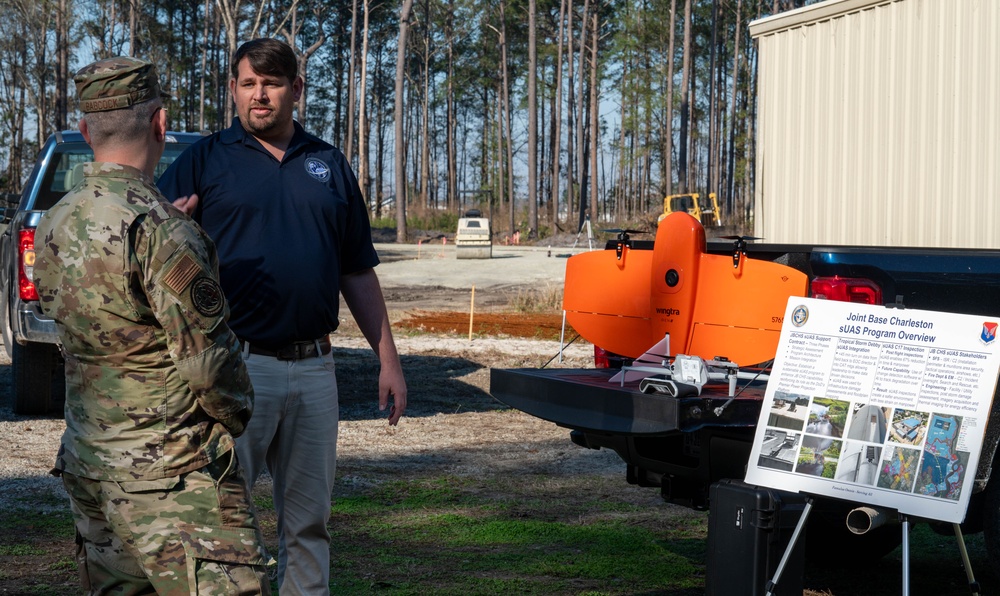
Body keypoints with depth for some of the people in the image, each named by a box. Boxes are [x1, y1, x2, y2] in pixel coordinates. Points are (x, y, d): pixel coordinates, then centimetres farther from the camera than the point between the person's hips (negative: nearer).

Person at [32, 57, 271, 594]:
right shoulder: (159, 228, -19)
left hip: (86, 461, 9)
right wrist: (236, 416, 1)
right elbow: (208, 358, -18)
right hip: (170, 473, -8)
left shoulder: (53, 225, 7)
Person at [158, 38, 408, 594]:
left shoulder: (330, 166, 13)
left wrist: (389, 359, 11)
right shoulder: (204, 160, 2)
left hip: (314, 369, 4)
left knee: (310, 519, 12)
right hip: (235, 364, -3)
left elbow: (358, 274, 15)